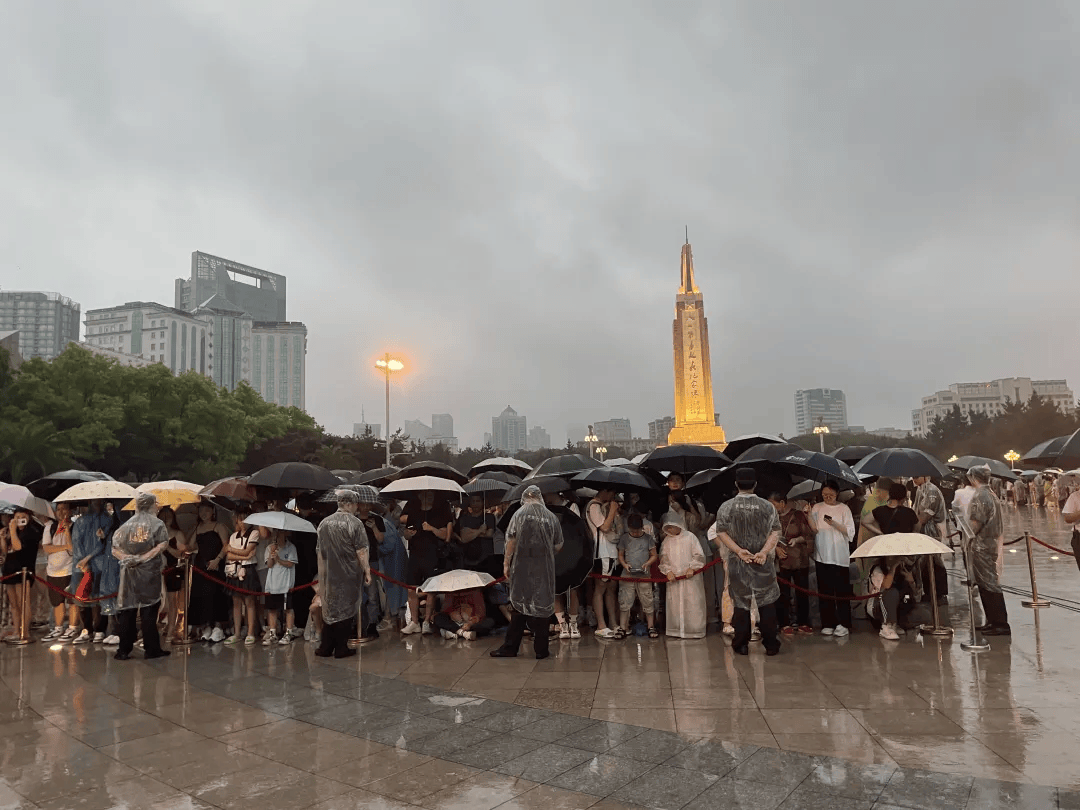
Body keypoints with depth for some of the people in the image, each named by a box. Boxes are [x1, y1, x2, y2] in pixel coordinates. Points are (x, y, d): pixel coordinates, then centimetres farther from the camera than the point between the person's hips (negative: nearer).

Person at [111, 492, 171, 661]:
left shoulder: (127, 525, 9)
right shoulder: (157, 524, -2)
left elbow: (115, 550, 3)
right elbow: (162, 545, -15)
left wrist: (129, 558, -6)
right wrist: (145, 557, -12)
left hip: (129, 573, 3)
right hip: (149, 572, -3)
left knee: (127, 610, 8)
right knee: (149, 610, 1)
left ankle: (124, 650, 11)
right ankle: (151, 649, 5)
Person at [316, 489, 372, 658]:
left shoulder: (324, 523, 4)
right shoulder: (354, 523, -12)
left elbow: (320, 552, 9)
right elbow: (361, 551, -14)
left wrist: (322, 573, 17)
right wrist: (367, 571, -7)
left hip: (330, 574, 5)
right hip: (349, 575, -5)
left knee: (329, 608, 14)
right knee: (346, 609, 5)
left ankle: (326, 648, 17)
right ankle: (341, 648, 9)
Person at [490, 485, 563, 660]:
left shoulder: (520, 513, -2)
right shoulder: (552, 517, 3)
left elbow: (511, 540, -5)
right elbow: (559, 545, 7)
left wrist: (506, 563, 3)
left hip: (522, 567, -1)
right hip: (545, 569, 1)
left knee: (520, 606, 7)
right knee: (543, 605, 7)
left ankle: (510, 647, 12)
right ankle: (541, 649, 12)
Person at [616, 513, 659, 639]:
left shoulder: (648, 538, 3)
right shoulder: (624, 539, 5)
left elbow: (654, 555, 8)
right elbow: (620, 555, 12)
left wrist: (647, 563, -11)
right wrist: (624, 564, -7)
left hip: (644, 576, 0)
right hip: (627, 576, 1)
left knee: (647, 602, 3)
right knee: (624, 602, 1)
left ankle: (651, 627, 15)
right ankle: (622, 628, 9)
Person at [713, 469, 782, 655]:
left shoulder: (726, 507, -3)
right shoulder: (767, 506, -2)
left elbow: (721, 533, -7)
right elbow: (776, 532, -7)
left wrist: (738, 550, -12)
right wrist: (764, 551, -14)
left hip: (737, 563, 0)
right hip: (763, 562, 0)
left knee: (741, 602, 9)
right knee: (767, 601, 9)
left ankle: (741, 644, 14)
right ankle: (771, 644, 12)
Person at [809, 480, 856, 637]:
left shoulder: (844, 509, 2)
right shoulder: (817, 508, 7)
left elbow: (850, 532, -4)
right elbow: (814, 530, 0)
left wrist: (834, 524, -16)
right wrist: (808, 515, -13)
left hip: (840, 557, -2)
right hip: (822, 556, 2)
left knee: (842, 591, 0)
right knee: (825, 591, 5)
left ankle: (843, 624, 9)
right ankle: (828, 623, 13)